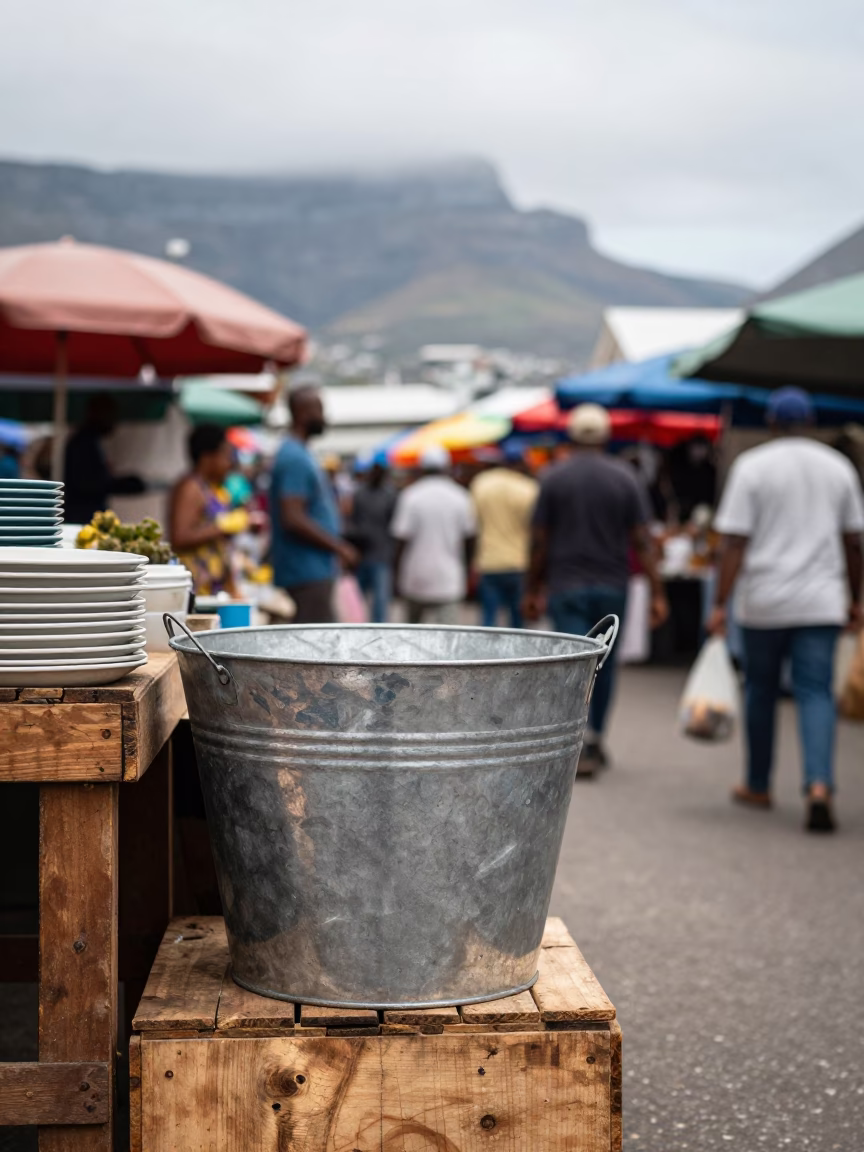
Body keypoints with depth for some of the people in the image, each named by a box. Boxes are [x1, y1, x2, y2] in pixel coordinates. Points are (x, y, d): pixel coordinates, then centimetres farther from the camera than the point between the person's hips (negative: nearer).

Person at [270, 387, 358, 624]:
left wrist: (338, 546, 18)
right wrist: (339, 547, -16)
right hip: (307, 571, -10)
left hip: (315, 569, 10)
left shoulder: (300, 454, 18)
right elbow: (293, 519, -23)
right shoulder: (294, 458, -15)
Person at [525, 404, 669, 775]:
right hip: (612, 587, 1)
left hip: (566, 587, -1)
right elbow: (642, 540, -4)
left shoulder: (553, 478, -2)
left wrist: (533, 590, 9)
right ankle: (595, 741, 26)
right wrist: (657, 593, -1)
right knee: (604, 665, 15)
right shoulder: (626, 478, -2)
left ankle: (582, 747, -19)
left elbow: (540, 540, -1)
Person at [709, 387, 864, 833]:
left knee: (760, 691, 13)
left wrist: (720, 603, -8)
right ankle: (819, 784, -21)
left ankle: (758, 786, 24)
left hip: (763, 601, -1)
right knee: (816, 692, -1)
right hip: (822, 601, 2)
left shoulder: (751, 466, -4)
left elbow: (734, 542, -9)